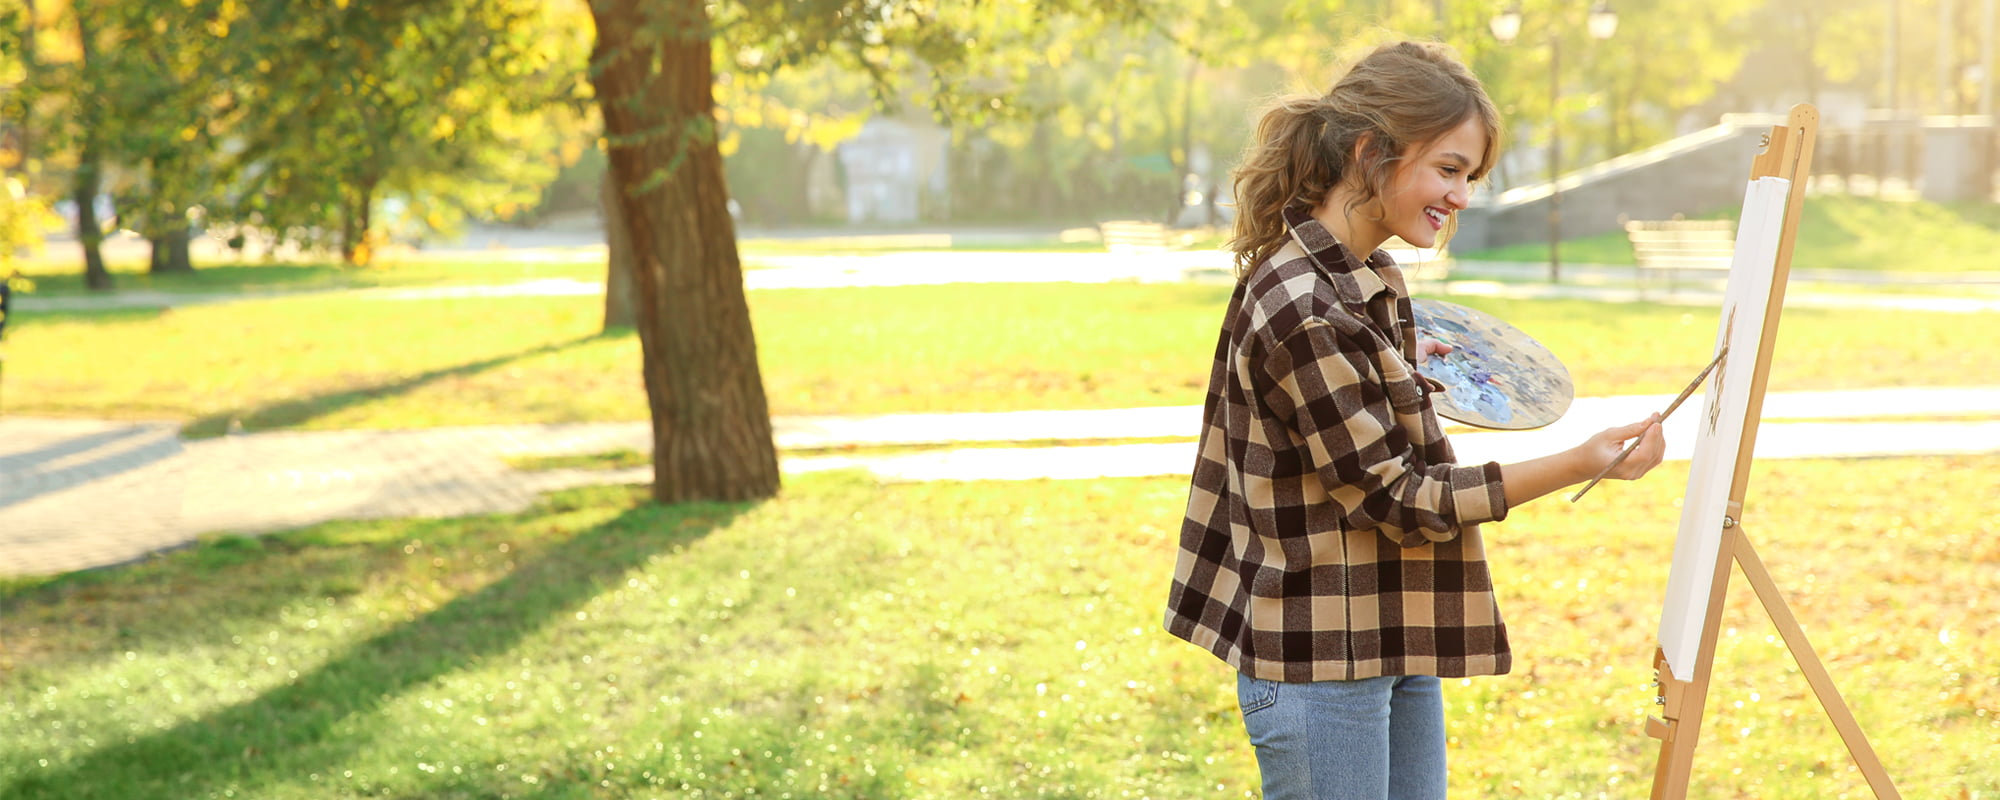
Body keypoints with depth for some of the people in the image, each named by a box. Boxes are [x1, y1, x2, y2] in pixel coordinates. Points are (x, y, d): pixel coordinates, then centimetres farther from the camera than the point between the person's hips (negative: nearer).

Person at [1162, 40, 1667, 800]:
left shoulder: (1367, 280, 7)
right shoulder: (1302, 310, -24)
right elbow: (1399, 498, -20)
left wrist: (1403, 370, 18)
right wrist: (1578, 465, -23)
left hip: (1396, 643, 10)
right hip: (1320, 657, -10)